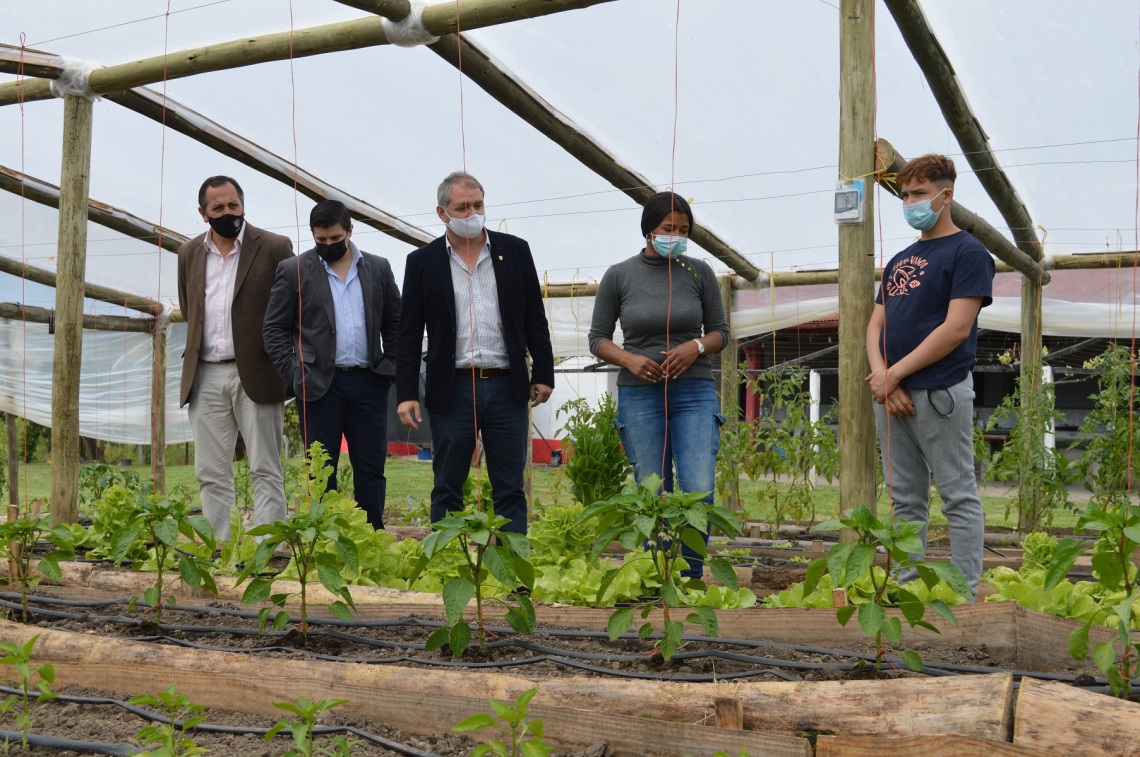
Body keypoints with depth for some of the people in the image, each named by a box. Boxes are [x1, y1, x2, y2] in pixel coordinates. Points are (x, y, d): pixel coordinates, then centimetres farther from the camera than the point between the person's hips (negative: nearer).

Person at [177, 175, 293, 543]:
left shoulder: (274, 248, -2)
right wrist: (195, 354, 15)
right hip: (205, 376, 5)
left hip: (255, 374, -4)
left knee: (265, 471, -1)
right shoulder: (189, 254, 12)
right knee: (211, 473, 6)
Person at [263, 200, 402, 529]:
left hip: (369, 382, 2)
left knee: (371, 468, 5)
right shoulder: (294, 270, 3)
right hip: (320, 384, -2)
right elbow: (274, 328, 3)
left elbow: (395, 324, 13)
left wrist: (391, 368, 2)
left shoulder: (378, 268, 9)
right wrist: (294, 374, -6)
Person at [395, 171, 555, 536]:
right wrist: (406, 393, -3)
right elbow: (409, 334, 3)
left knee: (510, 491, 5)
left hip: (507, 387, 1)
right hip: (451, 389, -1)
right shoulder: (423, 261, 4)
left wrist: (543, 374, 5)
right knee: (447, 491, 6)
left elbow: (535, 319, 9)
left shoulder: (515, 251, 6)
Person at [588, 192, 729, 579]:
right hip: (639, 395, 0)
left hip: (694, 392, 0)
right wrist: (629, 359, -12)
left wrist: (696, 346, -11)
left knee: (699, 493, -11)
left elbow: (720, 331, 10)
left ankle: (691, 579, 6)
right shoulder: (618, 276, 1)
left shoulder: (699, 272, 4)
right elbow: (598, 337, 7)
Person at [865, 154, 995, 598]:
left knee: (958, 498, -1)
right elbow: (876, 326, 14)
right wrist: (881, 376, -5)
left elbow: (956, 329, -13)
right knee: (905, 499, 11)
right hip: (891, 395, 7)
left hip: (939, 394, -7)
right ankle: (904, 584, 18)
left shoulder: (968, 253, -4)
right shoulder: (898, 262, 18)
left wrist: (895, 374, -12)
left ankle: (966, 591, 5)